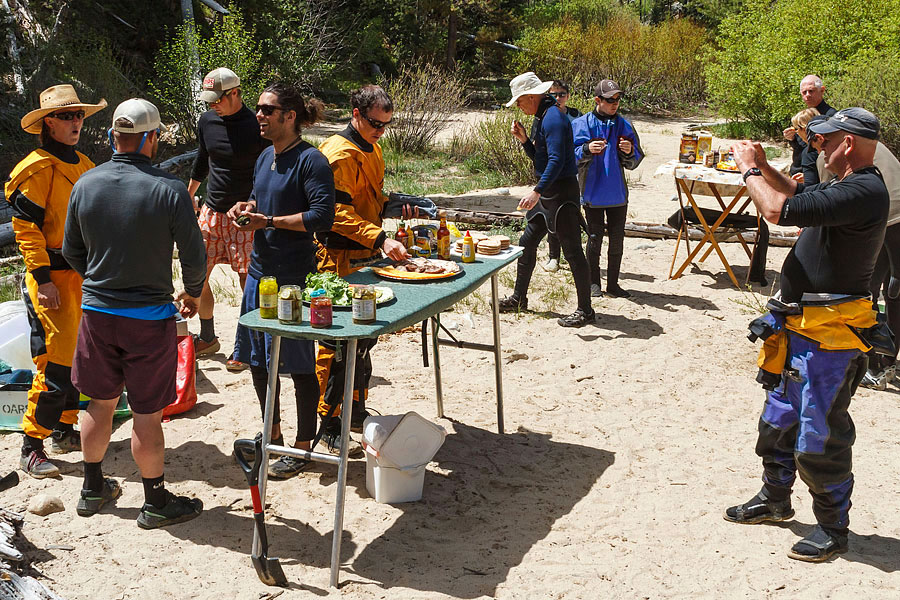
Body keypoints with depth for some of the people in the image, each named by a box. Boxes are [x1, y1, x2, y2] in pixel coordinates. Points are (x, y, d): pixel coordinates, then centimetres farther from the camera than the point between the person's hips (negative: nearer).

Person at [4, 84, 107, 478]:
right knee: (54, 361, -9)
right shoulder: (36, 168, -11)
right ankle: (31, 448, 0)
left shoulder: (83, 165, 14)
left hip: (84, 276, 8)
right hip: (53, 277, -8)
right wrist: (42, 278, -18)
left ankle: (65, 431, 27)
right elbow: (25, 227, -14)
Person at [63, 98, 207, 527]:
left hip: (97, 312, 4)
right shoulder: (169, 190, -17)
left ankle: (93, 490, 34)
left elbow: (71, 251, 7)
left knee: (100, 403, 19)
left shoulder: (85, 184, -4)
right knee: (147, 414, 5)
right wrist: (192, 293, 9)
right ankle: (156, 503, 18)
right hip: (149, 317, -4)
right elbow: (193, 258, -12)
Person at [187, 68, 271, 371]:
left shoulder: (257, 126, -12)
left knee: (248, 281, -2)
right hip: (211, 210, 6)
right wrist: (188, 196, 30)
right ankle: (207, 338, 24)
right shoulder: (207, 121, 5)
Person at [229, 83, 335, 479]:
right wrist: (247, 208, 5)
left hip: (293, 275, -9)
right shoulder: (265, 157, 13)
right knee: (258, 359, 17)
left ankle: (303, 446, 16)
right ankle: (273, 433, 34)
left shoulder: (310, 161, -13)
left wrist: (268, 220, -19)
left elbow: (322, 215, -22)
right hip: (260, 268, 9)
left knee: (298, 363, 2)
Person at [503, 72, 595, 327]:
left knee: (572, 251, -5)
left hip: (562, 191, -10)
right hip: (547, 191, 10)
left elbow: (556, 160, -26)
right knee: (527, 243, 16)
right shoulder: (540, 118, 14)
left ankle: (585, 310, 1)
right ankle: (519, 298, 29)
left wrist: (537, 192, -30)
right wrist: (524, 139, 5)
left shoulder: (553, 118, -17)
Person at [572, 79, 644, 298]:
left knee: (617, 240, 8)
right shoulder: (582, 124, -4)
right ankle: (594, 283, 18)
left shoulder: (624, 126, 5)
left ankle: (613, 283, 20)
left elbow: (634, 162, 8)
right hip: (593, 193, -3)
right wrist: (587, 150, -23)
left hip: (618, 194, 3)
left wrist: (629, 152, -14)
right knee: (594, 239, 4)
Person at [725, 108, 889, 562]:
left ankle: (833, 529, 16)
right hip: (799, 329, 11)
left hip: (828, 339, -10)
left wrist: (749, 169, -12)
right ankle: (774, 500, 38)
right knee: (778, 421, 21)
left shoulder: (863, 192, -23)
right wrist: (762, 166, 14)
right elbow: (798, 196, 30)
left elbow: (779, 210, -28)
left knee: (819, 439, 0)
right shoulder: (849, 186, 10)